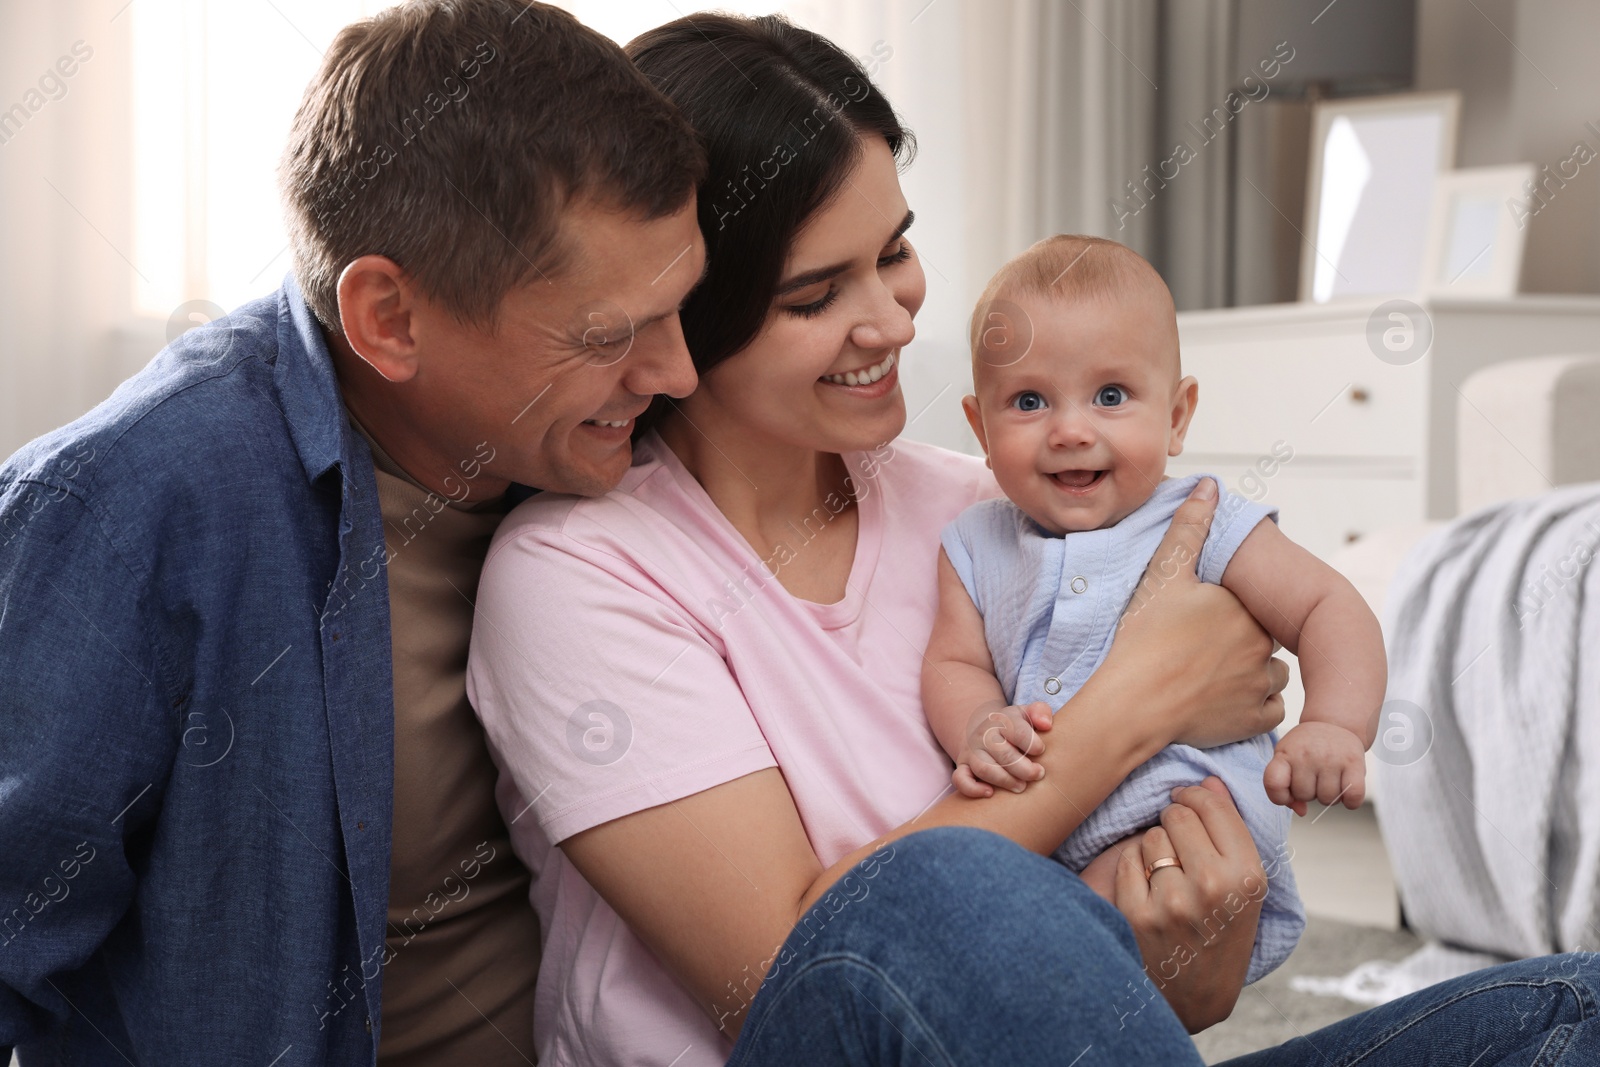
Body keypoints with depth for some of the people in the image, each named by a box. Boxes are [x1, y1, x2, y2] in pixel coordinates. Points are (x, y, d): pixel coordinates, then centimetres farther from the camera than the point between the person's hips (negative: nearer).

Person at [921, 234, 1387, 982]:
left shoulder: (1204, 526, 1)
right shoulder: (975, 546, 12)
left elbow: (1331, 610, -2)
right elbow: (954, 662, 7)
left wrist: (1334, 727, -22)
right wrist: (981, 730, -17)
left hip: (1186, 815, -4)